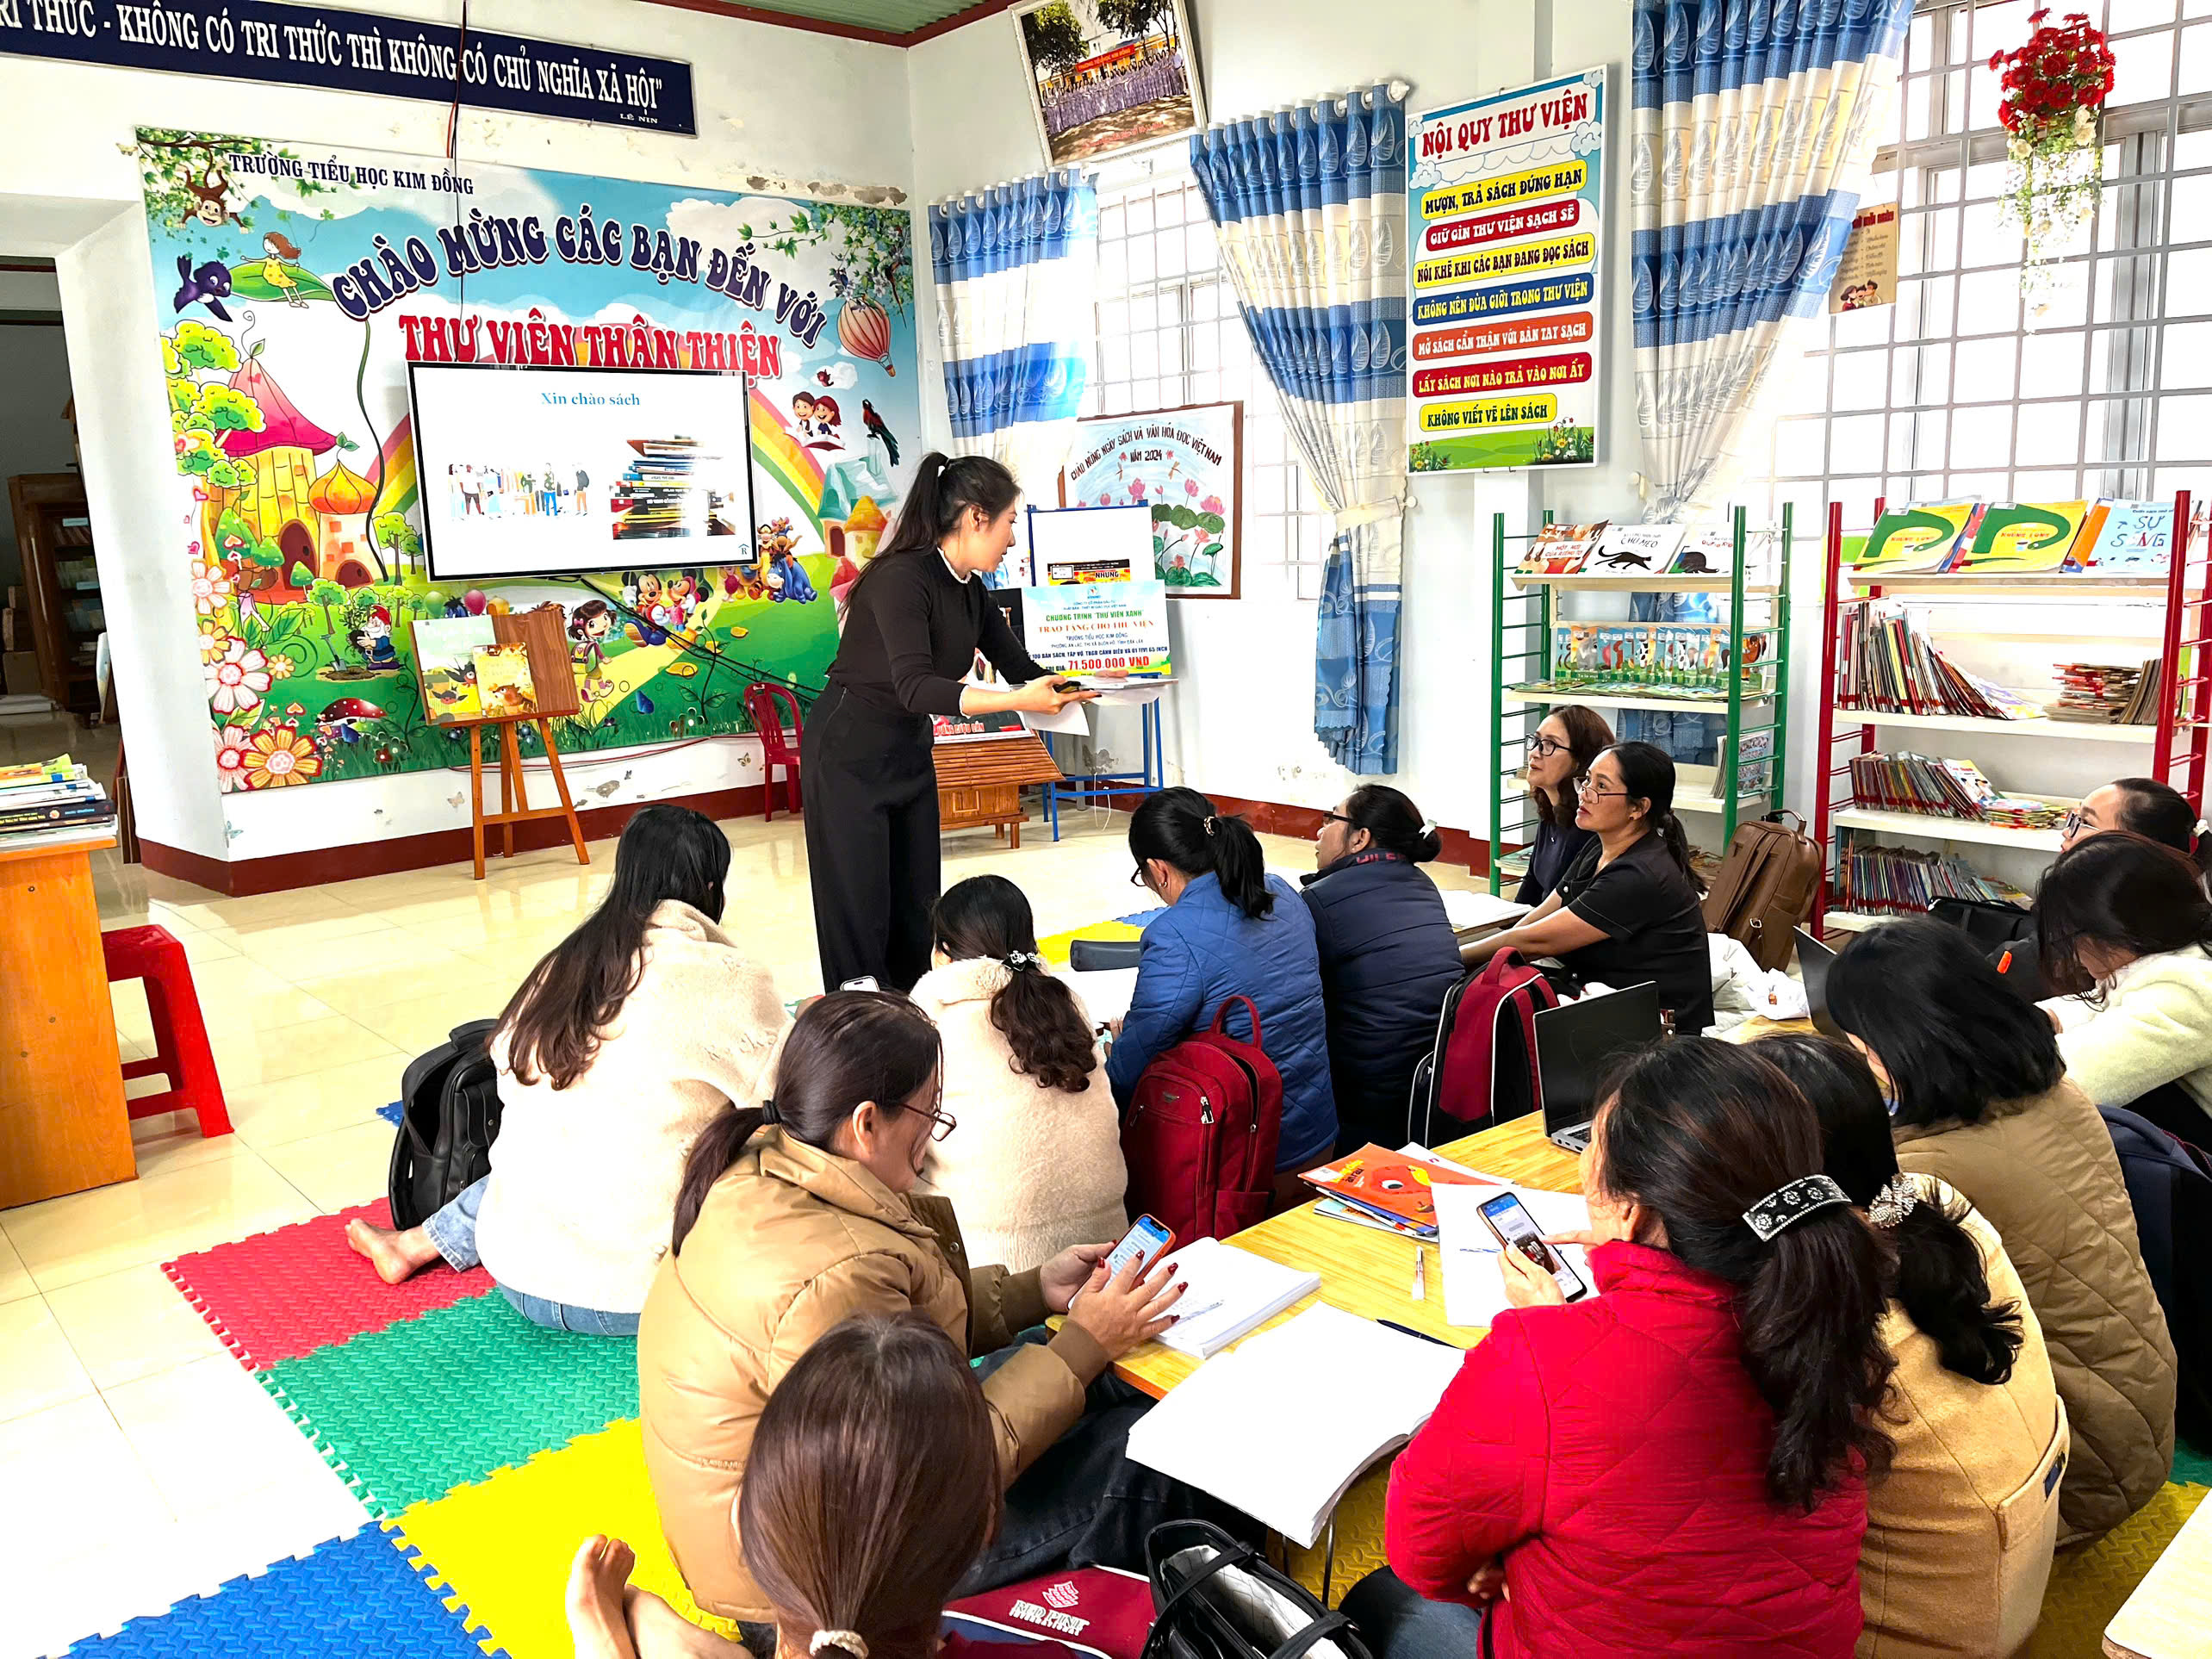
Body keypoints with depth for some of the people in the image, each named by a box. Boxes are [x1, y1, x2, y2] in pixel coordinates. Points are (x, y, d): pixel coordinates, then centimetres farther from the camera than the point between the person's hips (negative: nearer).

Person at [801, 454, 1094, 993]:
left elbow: (1020, 667, 10)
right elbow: (914, 686, -35)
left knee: (918, 906, 9)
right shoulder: (901, 579, -24)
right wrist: (1016, 701, -40)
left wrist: (1077, 686, -4)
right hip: (850, 756, -8)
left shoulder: (971, 592, 2)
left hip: (909, 751, 8)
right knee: (859, 911, -3)